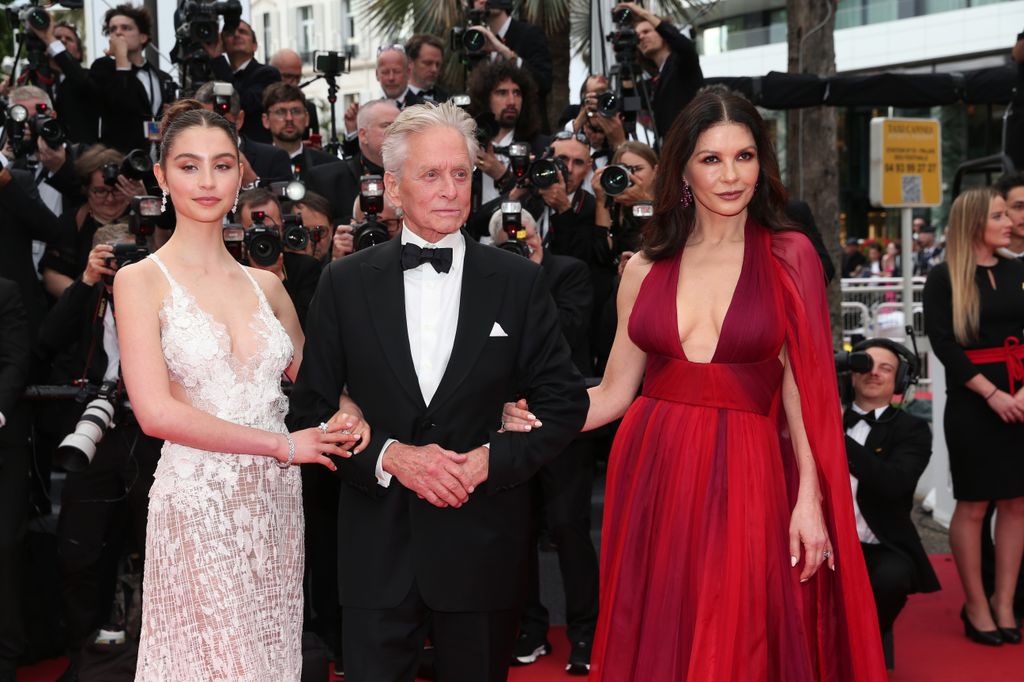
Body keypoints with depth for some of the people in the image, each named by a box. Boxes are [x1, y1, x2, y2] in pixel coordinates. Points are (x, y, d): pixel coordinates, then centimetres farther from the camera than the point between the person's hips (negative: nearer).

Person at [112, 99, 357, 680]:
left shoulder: (265, 284, 10)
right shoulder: (141, 282, -4)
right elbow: (156, 412, -13)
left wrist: (346, 416, -7)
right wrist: (283, 444, -13)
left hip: (277, 503, 5)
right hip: (198, 506, -4)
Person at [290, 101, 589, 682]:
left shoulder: (519, 281, 0)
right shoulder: (346, 283, 1)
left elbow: (566, 402, 2)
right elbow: (315, 405, 2)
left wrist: (492, 460, -12)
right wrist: (389, 455, -13)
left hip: (482, 545, 0)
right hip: (377, 547, 0)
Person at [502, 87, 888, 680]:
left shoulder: (789, 257, 2)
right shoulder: (645, 269, 7)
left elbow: (802, 387, -1)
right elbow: (614, 392, 9)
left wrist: (809, 500, -9)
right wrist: (536, 419, -8)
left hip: (745, 483, -2)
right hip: (651, 476, 2)